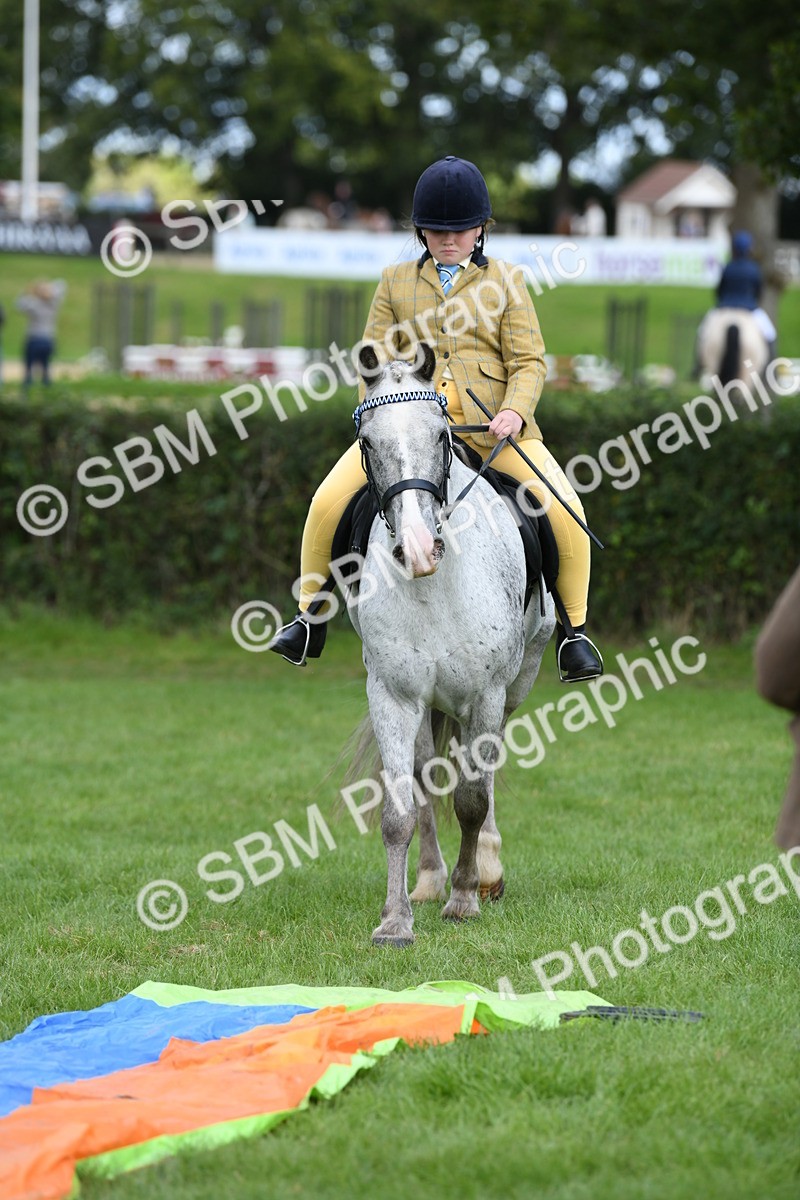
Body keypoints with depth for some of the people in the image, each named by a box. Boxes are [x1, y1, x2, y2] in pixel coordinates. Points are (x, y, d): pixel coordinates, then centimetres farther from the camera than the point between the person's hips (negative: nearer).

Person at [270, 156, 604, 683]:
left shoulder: (503, 282, 11)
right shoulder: (396, 282, 15)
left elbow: (528, 362, 5)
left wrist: (514, 410, -16)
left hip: (489, 423, -1)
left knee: (564, 510, -20)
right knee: (329, 501, -18)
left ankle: (574, 631, -3)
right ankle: (311, 620, 1)